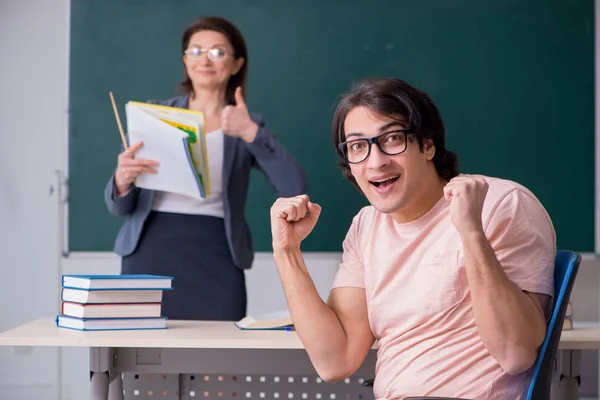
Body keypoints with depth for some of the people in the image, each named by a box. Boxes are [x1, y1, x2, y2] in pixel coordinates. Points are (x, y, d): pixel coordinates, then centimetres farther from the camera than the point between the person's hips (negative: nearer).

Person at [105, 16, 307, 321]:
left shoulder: (248, 127, 8)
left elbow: (294, 188, -9)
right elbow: (119, 206, 6)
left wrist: (251, 132, -18)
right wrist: (122, 180, -17)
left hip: (215, 262, 0)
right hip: (150, 255, 0)